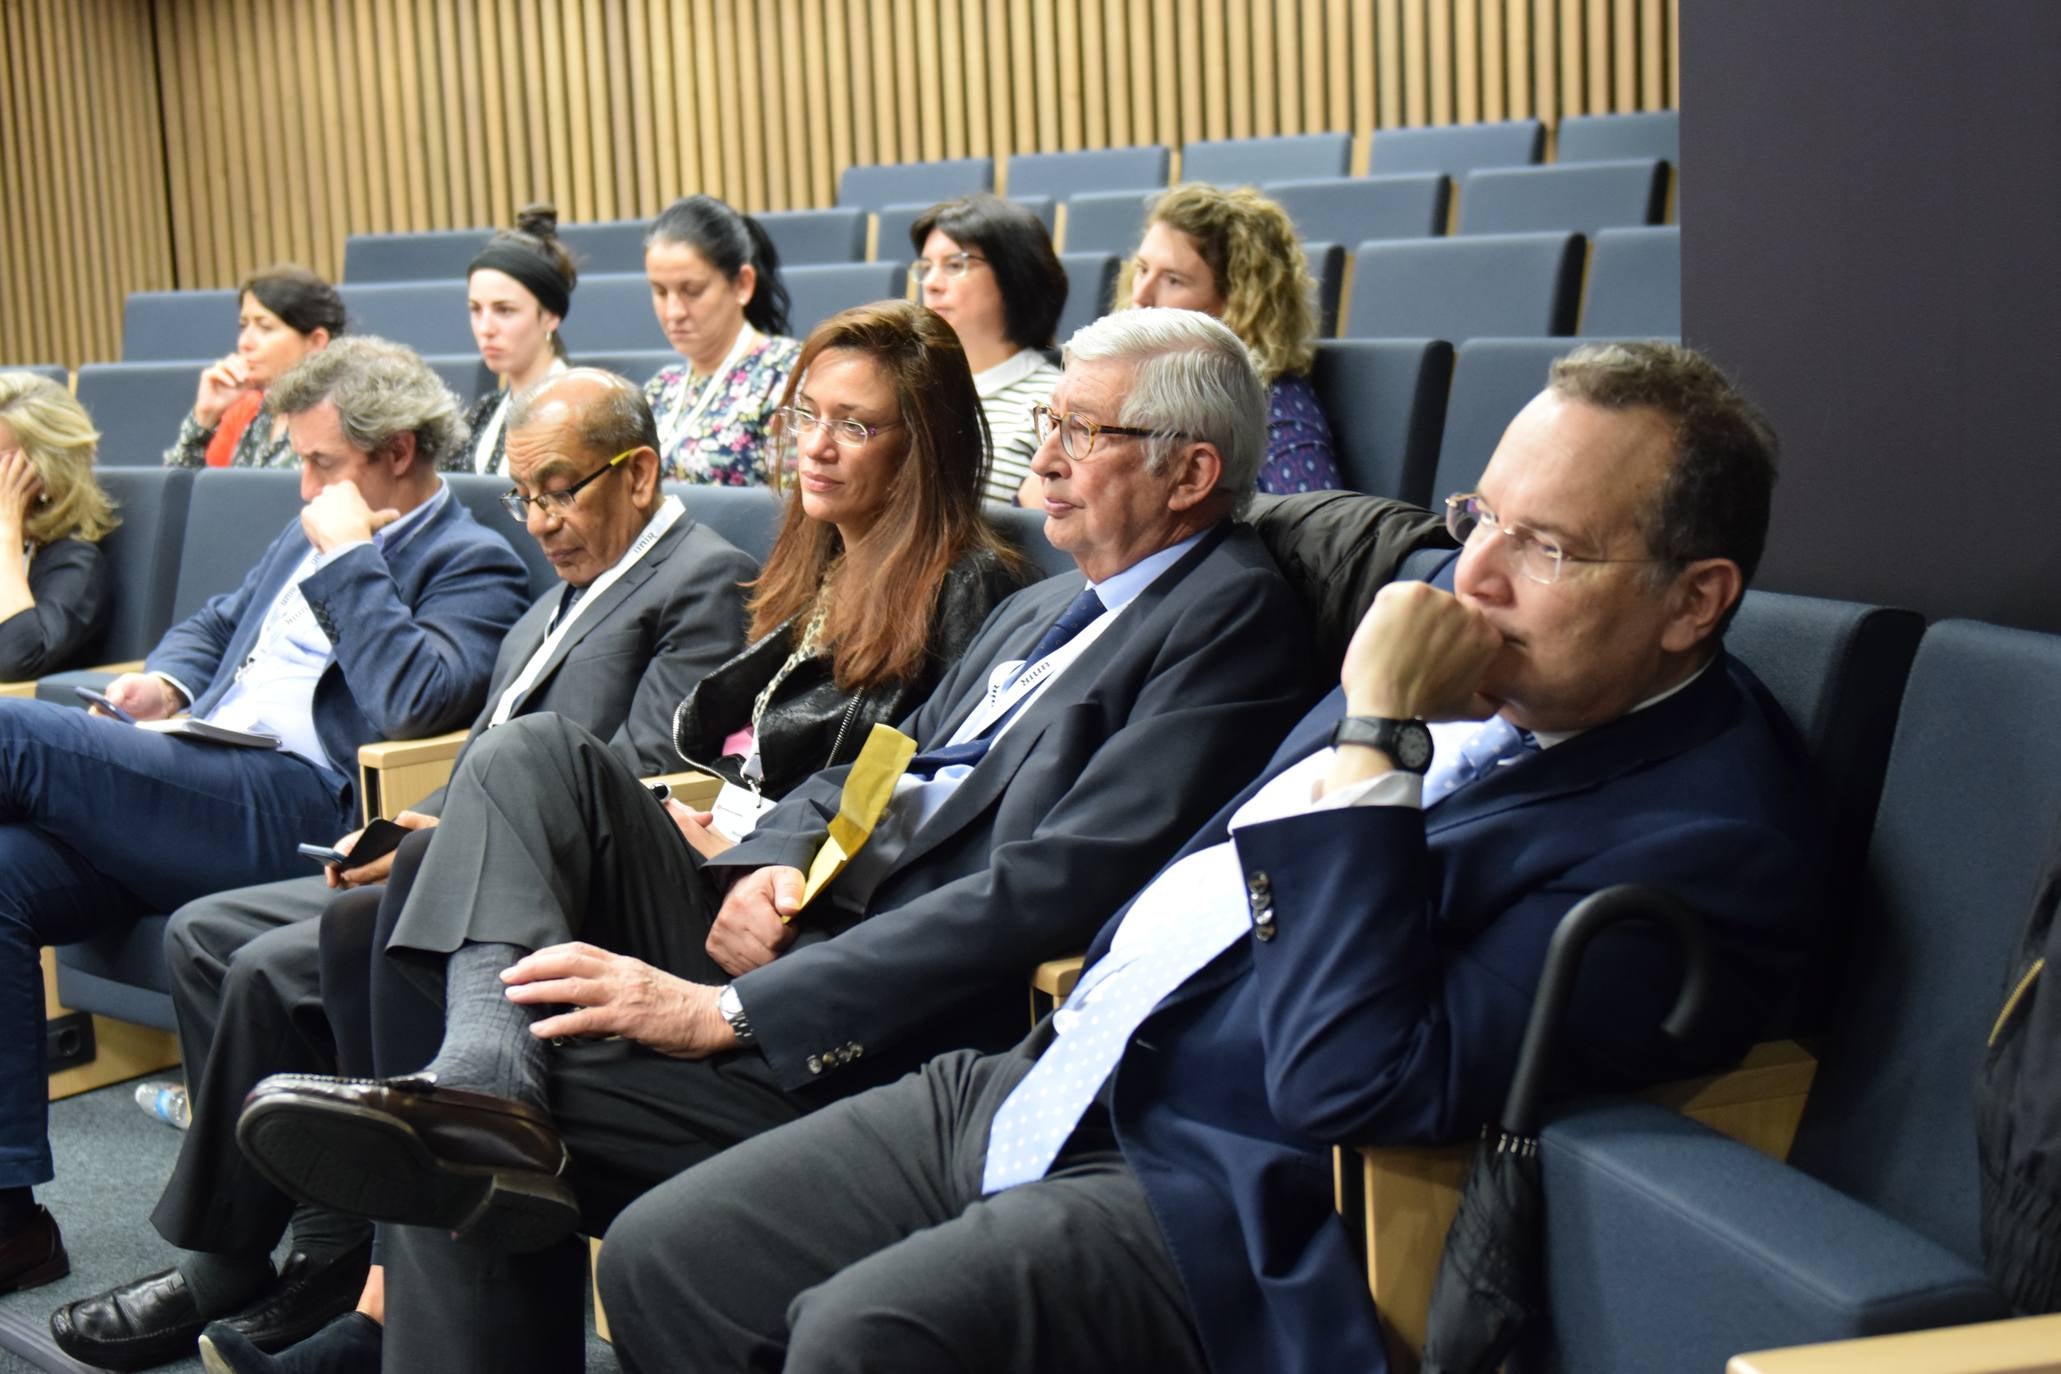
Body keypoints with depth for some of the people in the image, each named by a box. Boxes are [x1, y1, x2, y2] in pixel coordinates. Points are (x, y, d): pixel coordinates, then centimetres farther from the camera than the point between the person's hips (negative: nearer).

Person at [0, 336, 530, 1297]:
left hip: (290, 813, -8)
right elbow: (215, 623, 39)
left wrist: (348, 557, -10)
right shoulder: (311, 535, 27)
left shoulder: (472, 566, 1)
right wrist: (168, 681, 17)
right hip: (195, 797, 9)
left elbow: (414, 704, -17)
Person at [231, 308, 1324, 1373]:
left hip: (895, 1031, -9)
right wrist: (765, 862, -3)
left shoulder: (1231, 619, -11)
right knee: (536, 755, -11)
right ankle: (482, 1077, -29)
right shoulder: (1044, 606, 21)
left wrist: (727, 1011, -23)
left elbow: (1038, 896, -21)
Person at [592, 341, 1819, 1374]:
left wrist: (1380, 736, -24)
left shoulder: (1708, 838, -19)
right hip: (1052, 1076, 9)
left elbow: (1353, 1082, -27)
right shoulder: (1476, 624, 8)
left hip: (1225, 1200, -9)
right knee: (659, 1256, 3)